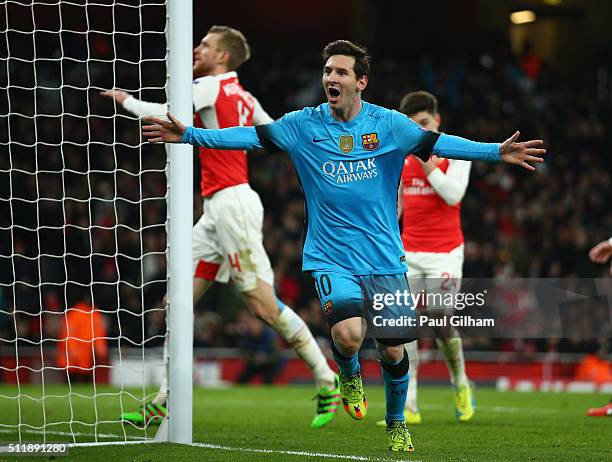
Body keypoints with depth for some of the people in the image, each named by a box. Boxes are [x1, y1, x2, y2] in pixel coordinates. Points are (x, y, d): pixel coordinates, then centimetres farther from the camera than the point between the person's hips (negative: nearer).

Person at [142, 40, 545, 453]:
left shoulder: (387, 124, -4)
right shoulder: (303, 125, -2)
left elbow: (437, 143, -11)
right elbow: (250, 135, -7)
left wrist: (497, 151, -23)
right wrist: (189, 135, -17)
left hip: (384, 259, 1)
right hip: (331, 258, -1)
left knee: (393, 350, 5)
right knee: (348, 335, -25)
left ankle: (397, 423, 34)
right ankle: (350, 374, 12)